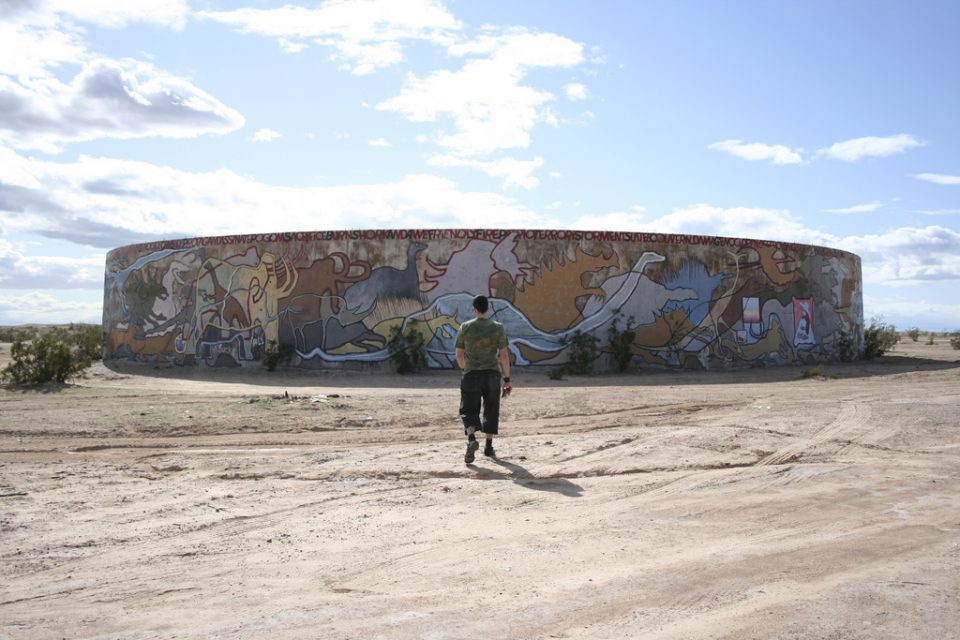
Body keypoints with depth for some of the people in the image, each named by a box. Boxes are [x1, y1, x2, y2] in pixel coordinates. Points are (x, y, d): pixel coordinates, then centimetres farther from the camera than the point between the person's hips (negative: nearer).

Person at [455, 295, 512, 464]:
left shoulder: (465, 327, 1)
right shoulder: (498, 328, 0)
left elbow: (459, 355, 7)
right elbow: (504, 355, -4)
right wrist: (507, 379, 2)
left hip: (471, 375, -1)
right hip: (492, 374, 1)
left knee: (469, 411, 4)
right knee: (491, 411, 15)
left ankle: (472, 439, -22)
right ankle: (489, 447, 17)